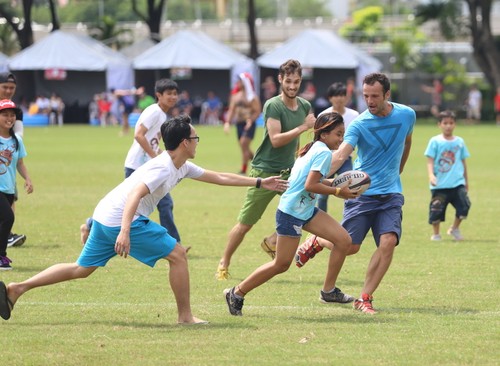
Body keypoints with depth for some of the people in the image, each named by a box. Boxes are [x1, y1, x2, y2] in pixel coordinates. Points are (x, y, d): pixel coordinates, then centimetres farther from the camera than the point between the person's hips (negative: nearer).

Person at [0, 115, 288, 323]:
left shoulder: (182, 167, 14)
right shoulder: (163, 168, -17)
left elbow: (218, 177, 23)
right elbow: (135, 195, -29)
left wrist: (259, 183, 23)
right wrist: (124, 232, -41)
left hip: (105, 218, 10)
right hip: (121, 220, -10)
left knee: (81, 269, 12)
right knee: (178, 255, -4)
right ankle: (185, 316, 3)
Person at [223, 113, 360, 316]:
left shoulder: (314, 149, 11)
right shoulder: (323, 153, -17)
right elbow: (310, 186, -23)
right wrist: (338, 191, -16)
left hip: (306, 210, 10)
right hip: (291, 213, -10)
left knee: (344, 240, 0)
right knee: (282, 264, -3)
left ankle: (328, 291, 9)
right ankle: (237, 293, 11)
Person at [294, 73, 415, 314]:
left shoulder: (406, 115, 0)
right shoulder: (359, 124, -12)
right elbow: (340, 155, -26)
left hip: (391, 194, 2)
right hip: (362, 192, -2)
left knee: (388, 242, -17)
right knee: (350, 246, -4)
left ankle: (364, 298, -6)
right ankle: (316, 242, 31)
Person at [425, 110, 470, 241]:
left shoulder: (459, 142, 9)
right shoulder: (435, 141, 0)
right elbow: (430, 161, -4)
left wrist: (466, 181, 21)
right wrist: (431, 175, -21)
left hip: (457, 183, 2)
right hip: (439, 185, -2)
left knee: (464, 205, -10)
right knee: (436, 209, -1)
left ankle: (455, 228, 12)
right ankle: (435, 233, 20)